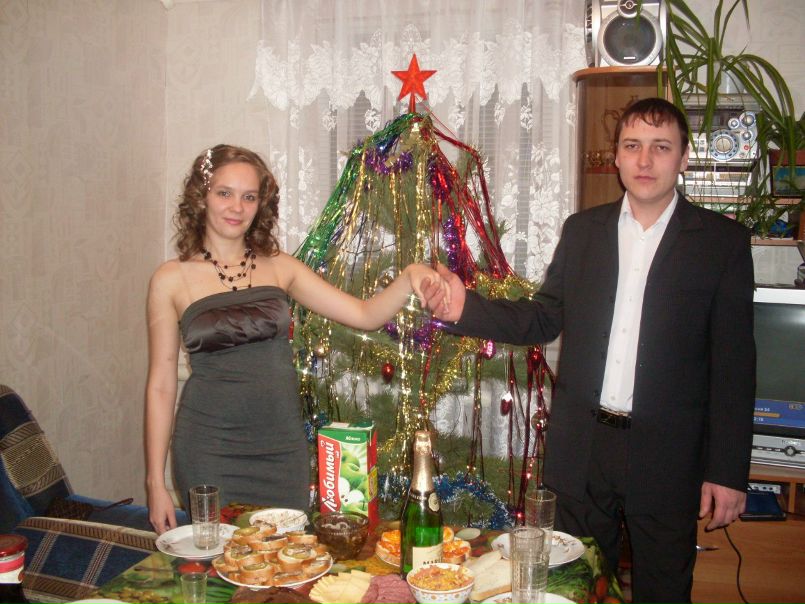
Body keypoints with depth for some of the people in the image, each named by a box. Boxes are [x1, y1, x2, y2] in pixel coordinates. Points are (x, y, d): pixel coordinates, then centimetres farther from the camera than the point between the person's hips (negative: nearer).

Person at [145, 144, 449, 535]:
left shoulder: (279, 268, 4)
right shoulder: (172, 279, -2)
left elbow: (365, 316, 0)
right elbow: (161, 385, 0)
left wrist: (408, 279, -19)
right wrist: (155, 481, -1)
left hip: (282, 445, 3)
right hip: (210, 448, -2)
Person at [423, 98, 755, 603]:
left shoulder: (723, 240, -4)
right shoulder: (583, 229, 6)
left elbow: (734, 363, -5)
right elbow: (545, 318, 6)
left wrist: (728, 470, -7)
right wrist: (466, 308, -10)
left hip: (666, 454, -2)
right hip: (583, 448, 3)